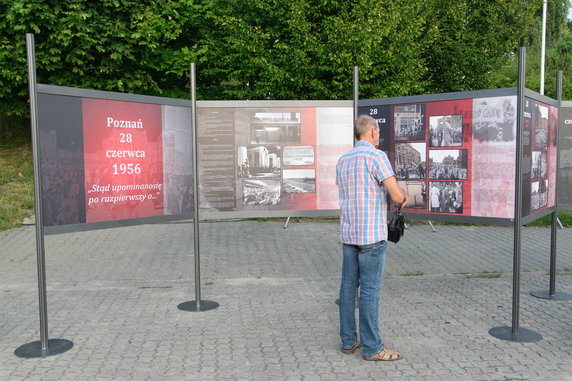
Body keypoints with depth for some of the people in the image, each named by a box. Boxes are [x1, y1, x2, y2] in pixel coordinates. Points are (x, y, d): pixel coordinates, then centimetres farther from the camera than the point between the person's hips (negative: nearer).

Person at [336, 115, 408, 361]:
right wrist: (404, 197, 8)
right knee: (370, 290, -2)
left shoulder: (343, 161, 12)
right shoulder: (376, 157, -11)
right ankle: (372, 348, 6)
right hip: (372, 235, -7)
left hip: (348, 233, 7)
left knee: (349, 287, 11)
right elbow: (396, 196, -17)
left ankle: (348, 340, 19)